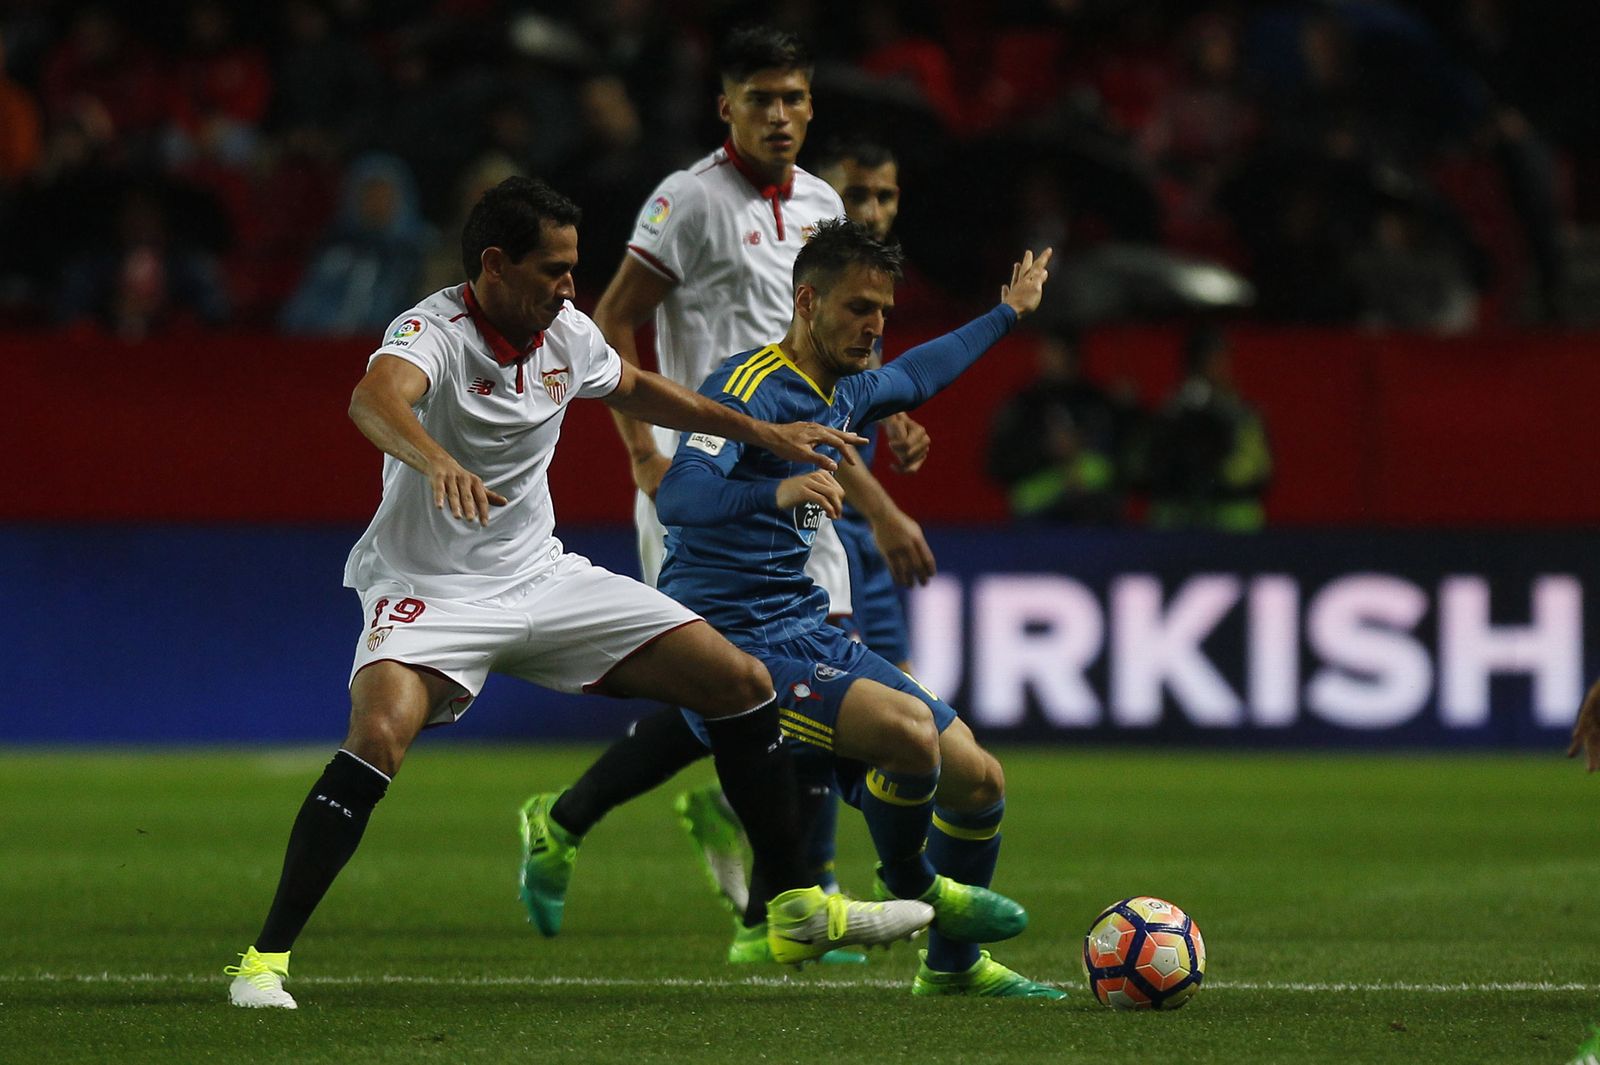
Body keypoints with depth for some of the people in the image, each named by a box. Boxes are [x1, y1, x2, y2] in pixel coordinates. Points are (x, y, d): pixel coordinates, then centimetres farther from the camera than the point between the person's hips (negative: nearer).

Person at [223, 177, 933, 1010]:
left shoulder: (567, 335, 1)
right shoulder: (433, 332, -21)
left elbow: (635, 389, 24)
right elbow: (377, 398, -46)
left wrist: (761, 432, 23)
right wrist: (436, 462, -66)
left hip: (543, 577, 7)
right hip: (429, 590, -7)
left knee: (740, 683, 1)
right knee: (379, 732, -35)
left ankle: (794, 910, 15)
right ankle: (265, 959, -25)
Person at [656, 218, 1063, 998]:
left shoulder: (844, 391, 14)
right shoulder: (750, 387, -14)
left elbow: (913, 377, 40)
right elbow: (676, 496, -31)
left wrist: (1007, 314, 50)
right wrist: (776, 491, -48)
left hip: (807, 634, 10)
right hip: (734, 646, -9)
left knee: (977, 779, 5)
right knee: (908, 727, -31)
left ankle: (951, 964, 26)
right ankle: (909, 887, -2)